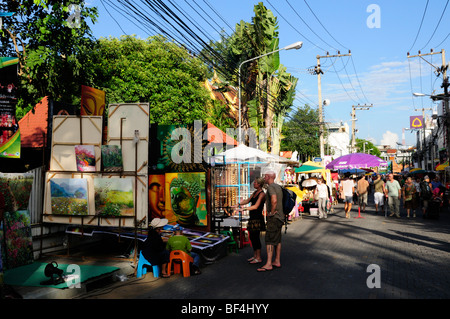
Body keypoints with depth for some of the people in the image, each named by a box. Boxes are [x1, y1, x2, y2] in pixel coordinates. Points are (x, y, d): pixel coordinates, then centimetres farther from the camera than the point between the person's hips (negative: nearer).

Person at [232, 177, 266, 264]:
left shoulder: (262, 194, -13)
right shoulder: (255, 192, 14)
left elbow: (255, 206, -21)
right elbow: (247, 200, 21)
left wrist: (243, 208, -24)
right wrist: (238, 204, 8)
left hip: (257, 218, -9)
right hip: (252, 217, 9)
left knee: (255, 237, -6)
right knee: (251, 237, 12)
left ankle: (258, 258, 2)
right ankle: (255, 256, 23)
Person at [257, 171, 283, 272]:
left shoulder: (271, 187, -14)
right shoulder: (278, 187, 16)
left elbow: (274, 200, -31)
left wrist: (271, 212, -19)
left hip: (274, 217, -10)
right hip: (279, 217, 10)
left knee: (269, 240, -9)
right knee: (277, 240, 13)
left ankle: (268, 264, -11)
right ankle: (277, 261, 19)